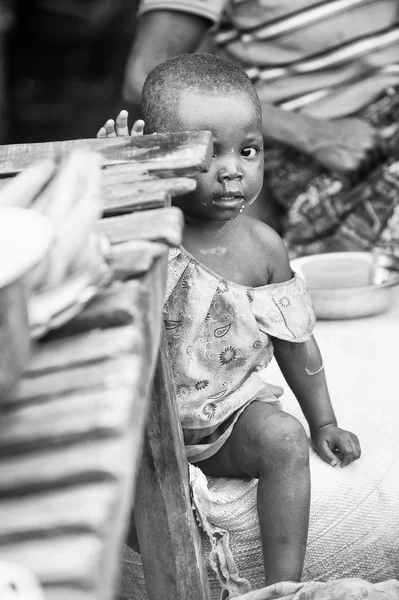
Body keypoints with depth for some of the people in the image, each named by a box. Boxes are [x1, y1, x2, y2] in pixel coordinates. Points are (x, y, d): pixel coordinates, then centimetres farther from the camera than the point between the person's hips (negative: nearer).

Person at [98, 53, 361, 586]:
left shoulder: (262, 245, -6)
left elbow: (296, 342, 5)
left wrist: (323, 423, 9)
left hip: (235, 409, 2)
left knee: (285, 441, -22)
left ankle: (284, 584, -10)